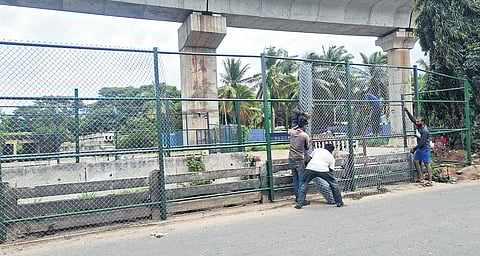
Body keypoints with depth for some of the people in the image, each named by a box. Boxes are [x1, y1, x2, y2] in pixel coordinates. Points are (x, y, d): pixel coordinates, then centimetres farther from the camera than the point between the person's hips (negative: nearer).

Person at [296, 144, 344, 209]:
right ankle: (339, 203, 26)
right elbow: (331, 170, 21)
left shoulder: (317, 150, 29)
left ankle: (299, 204, 15)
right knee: (334, 184, 23)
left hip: (311, 168, 1)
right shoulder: (332, 157, 26)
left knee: (304, 184, 20)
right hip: (323, 169, -1)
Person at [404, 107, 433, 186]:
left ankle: (430, 181, 1)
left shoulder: (425, 131, -23)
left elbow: (422, 142, -25)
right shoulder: (418, 126, 0)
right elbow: (412, 119, 14)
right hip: (419, 148, 9)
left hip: (425, 149, -9)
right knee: (416, 161, 12)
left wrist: (414, 149, -20)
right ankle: (421, 178, 21)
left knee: (426, 164, -5)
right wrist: (407, 111, 9)